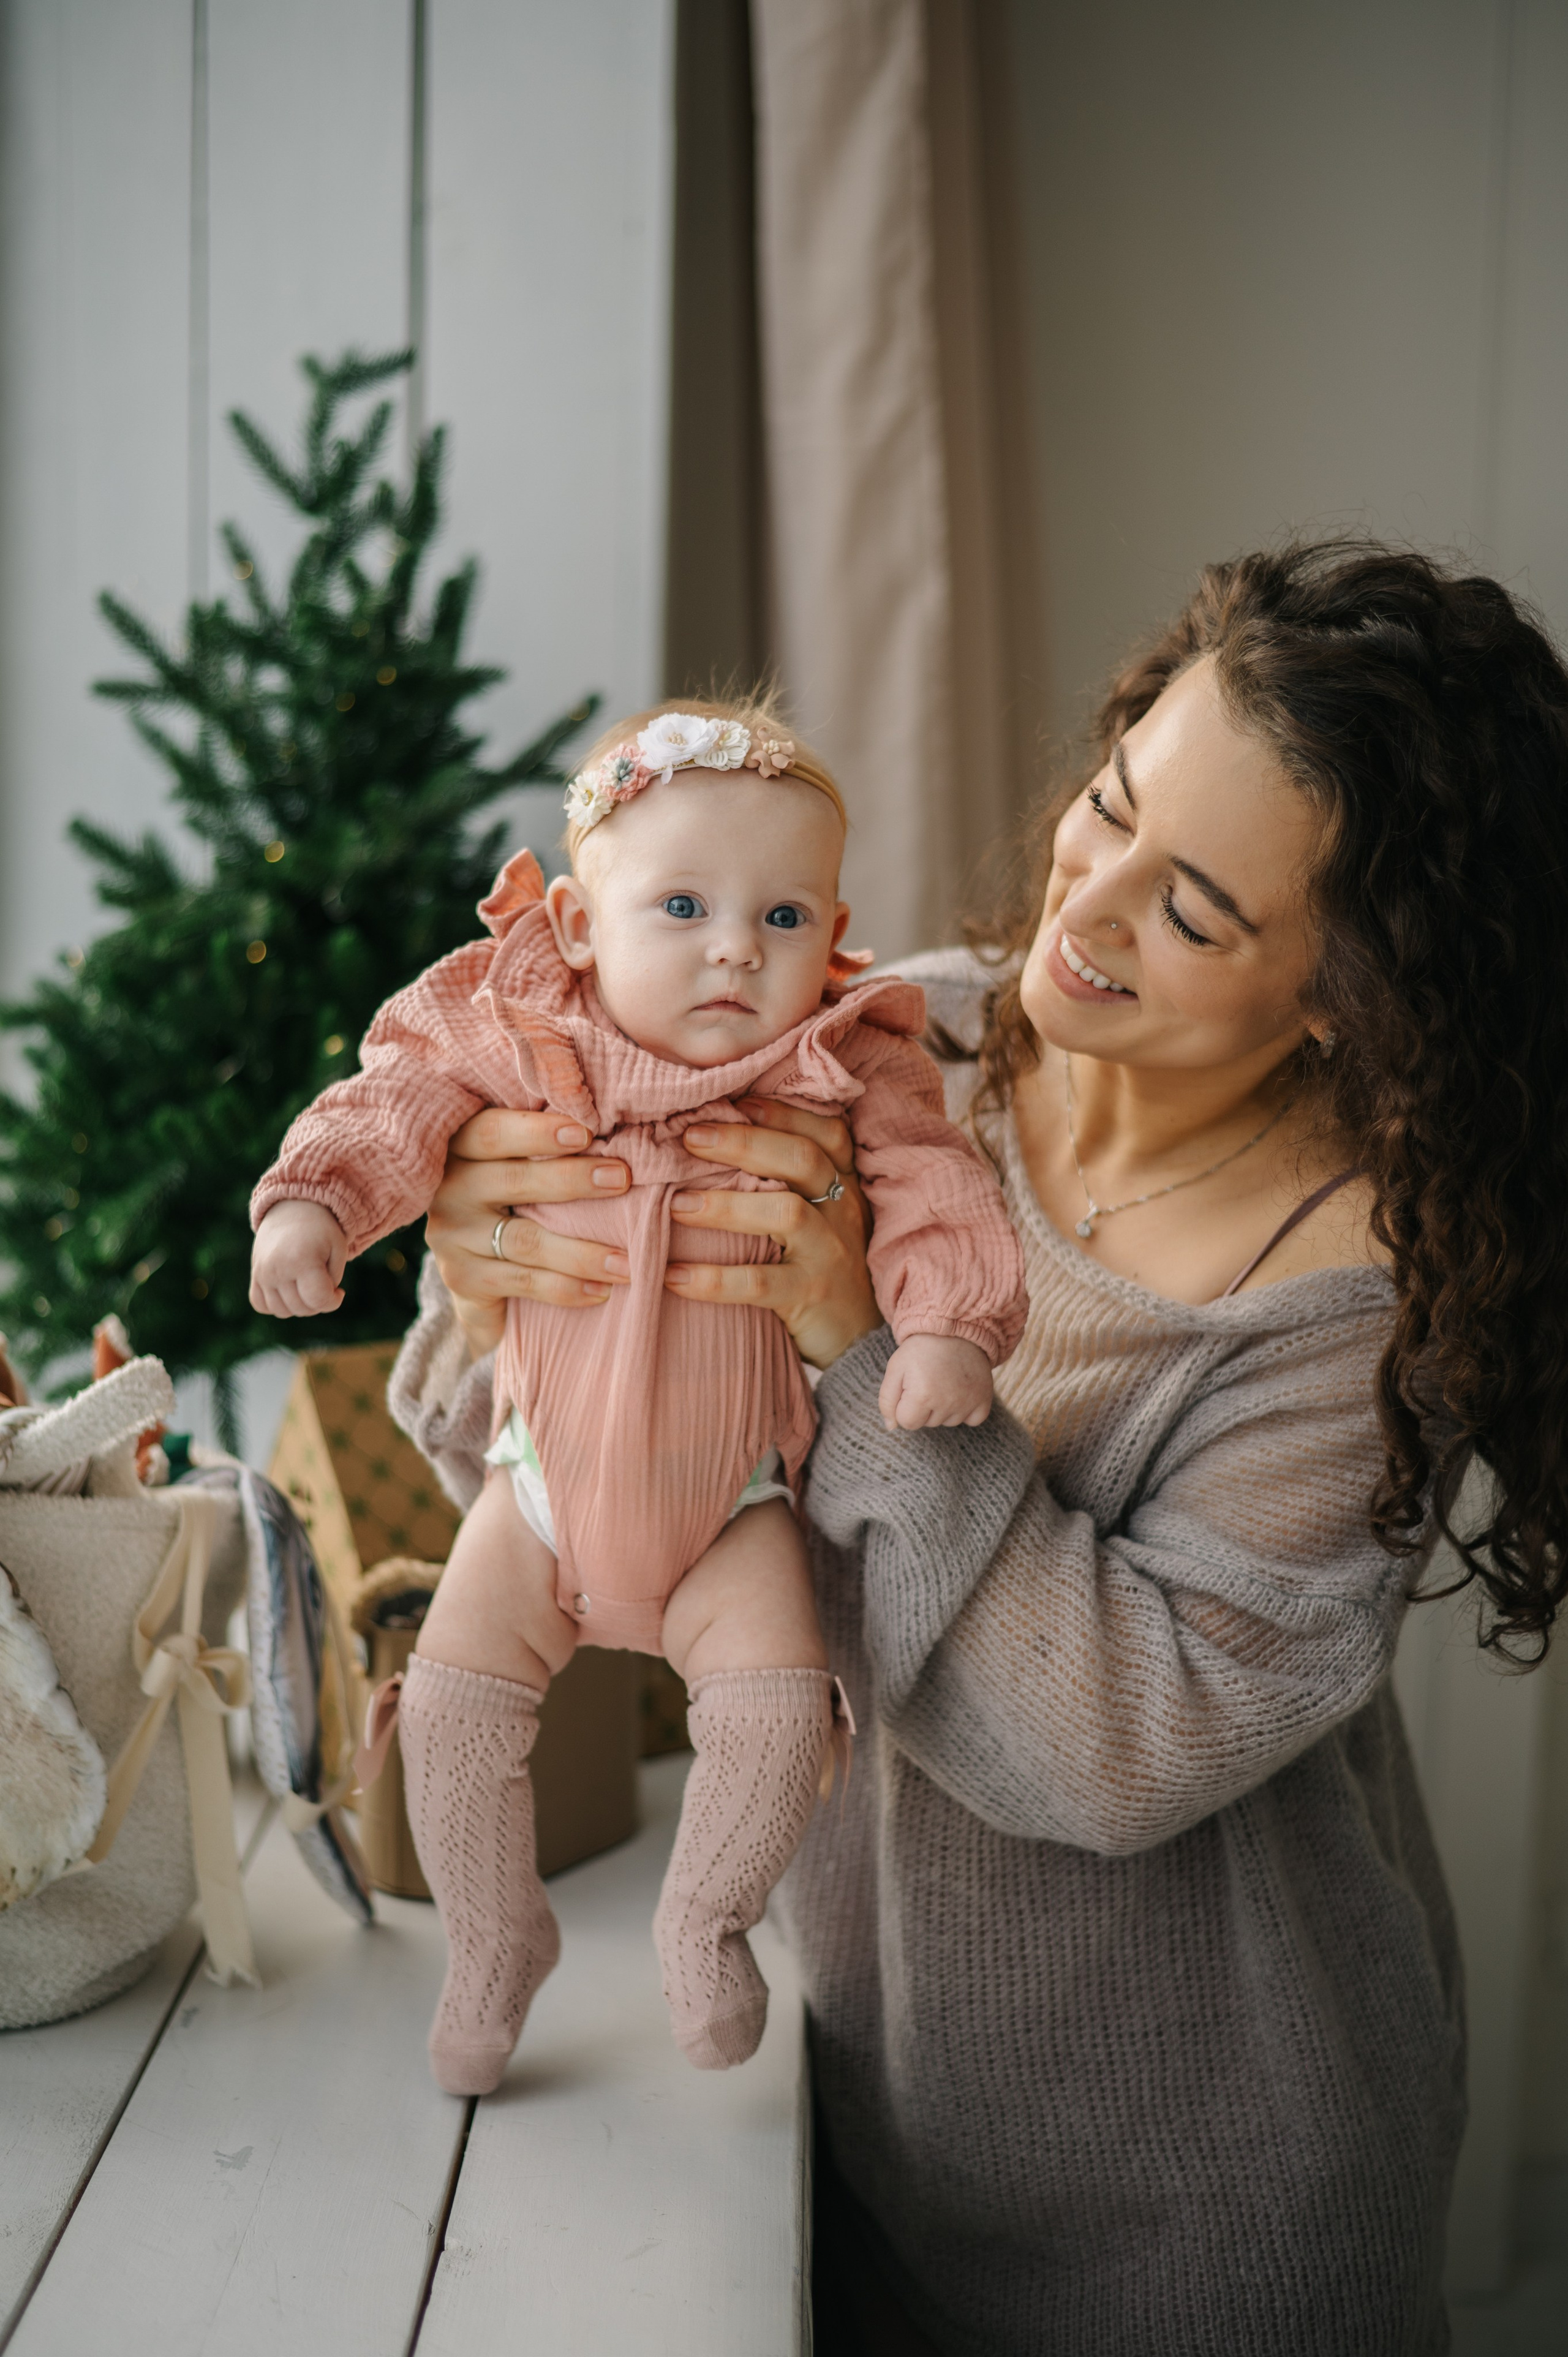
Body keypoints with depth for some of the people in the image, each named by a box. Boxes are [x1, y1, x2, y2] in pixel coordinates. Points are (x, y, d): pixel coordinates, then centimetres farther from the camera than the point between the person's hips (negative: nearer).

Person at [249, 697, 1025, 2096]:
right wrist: (312, 1203, -19)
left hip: (732, 1504, -1)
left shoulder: (848, 1072, -12)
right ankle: (497, 1937, 27)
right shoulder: (517, 1036, -11)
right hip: (546, 1480, 2)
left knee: (778, 1710, -15)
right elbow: (398, 1101, -3)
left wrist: (949, 1322, -29)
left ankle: (708, 1916, 16)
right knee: (450, 1707, -1)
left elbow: (937, 1190, -13)